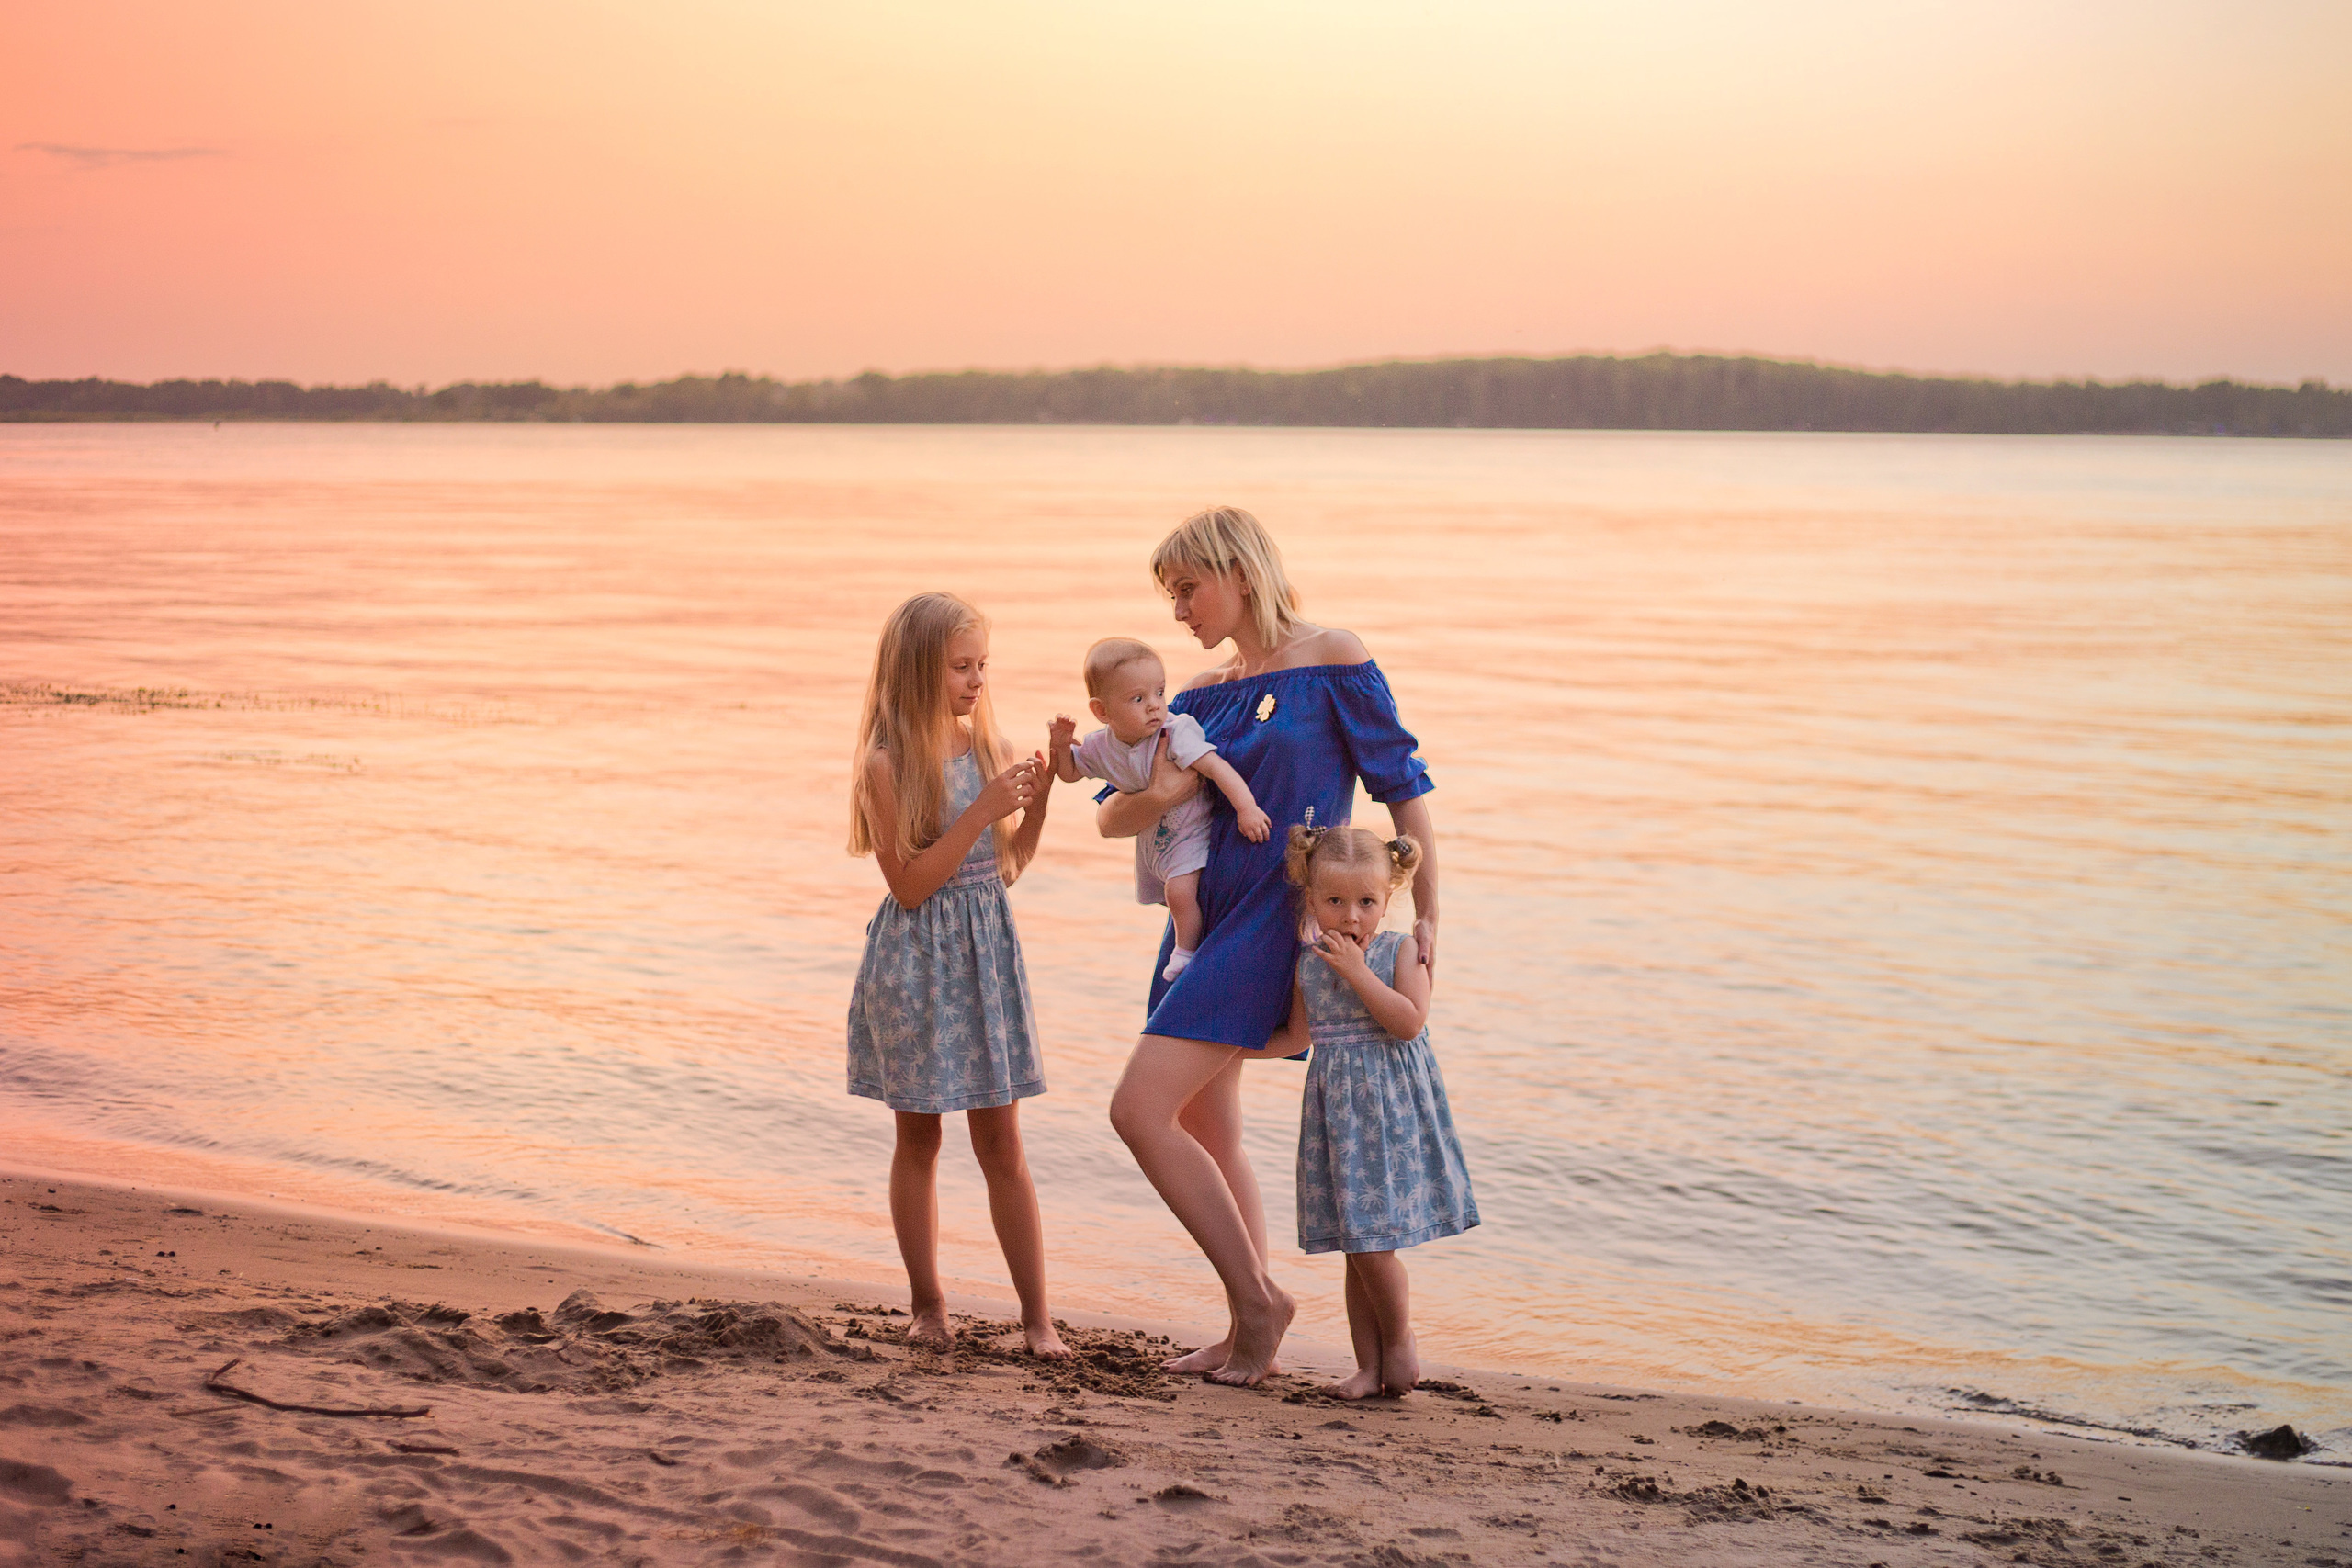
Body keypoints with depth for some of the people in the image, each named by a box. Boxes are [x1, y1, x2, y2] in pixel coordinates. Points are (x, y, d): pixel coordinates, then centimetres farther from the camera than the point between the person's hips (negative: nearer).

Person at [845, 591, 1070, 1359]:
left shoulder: (984, 745, 4)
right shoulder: (888, 762, -12)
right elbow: (910, 884, -15)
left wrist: (1036, 801, -3)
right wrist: (981, 811, -21)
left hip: (986, 950, 4)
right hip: (916, 957, -4)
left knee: (1001, 1140, 4)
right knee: (918, 1137, 8)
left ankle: (1037, 1316, 6)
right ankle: (928, 1306, 20)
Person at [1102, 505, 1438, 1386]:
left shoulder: (1332, 662, -6)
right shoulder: (1204, 696, 12)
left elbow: (1402, 785, -5)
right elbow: (1109, 819, 10)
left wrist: (1425, 917, -8)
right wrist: (1155, 796, -14)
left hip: (1274, 919, -8)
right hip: (1202, 917, 8)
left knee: (1140, 1110, -15)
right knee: (1205, 1132, 12)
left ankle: (1257, 1299, -4)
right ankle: (1248, 1334, 22)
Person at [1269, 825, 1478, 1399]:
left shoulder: (1401, 951, -5)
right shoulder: (1310, 964, 8)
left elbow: (1409, 1022, -18)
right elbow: (1296, 1037, 21)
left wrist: (1357, 971, -19)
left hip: (1393, 1111, -5)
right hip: (1338, 1112, 5)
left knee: (1372, 1239, -11)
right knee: (1355, 1244, 7)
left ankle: (1400, 1343, 11)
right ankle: (1370, 1366, 13)